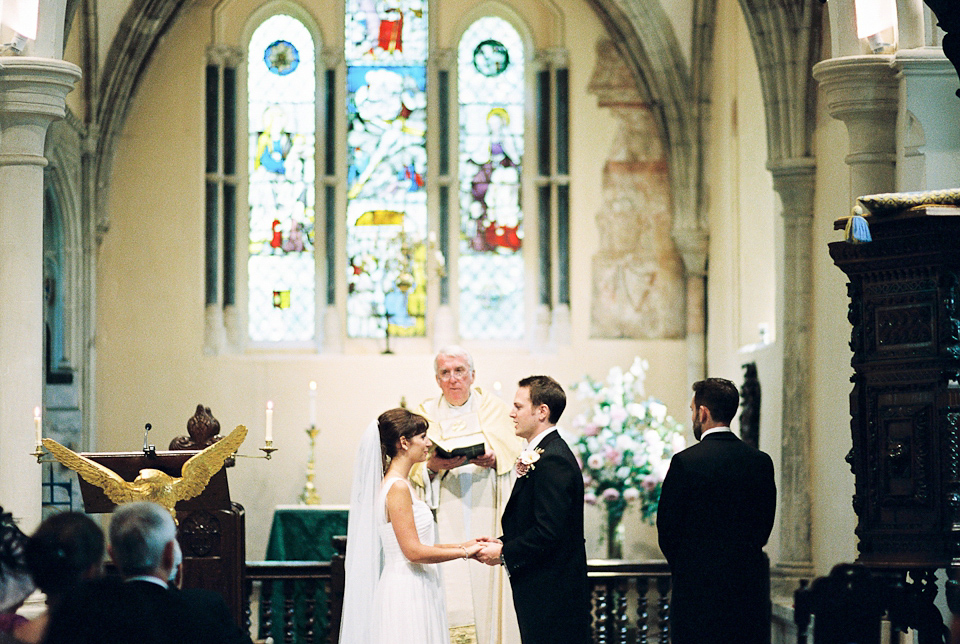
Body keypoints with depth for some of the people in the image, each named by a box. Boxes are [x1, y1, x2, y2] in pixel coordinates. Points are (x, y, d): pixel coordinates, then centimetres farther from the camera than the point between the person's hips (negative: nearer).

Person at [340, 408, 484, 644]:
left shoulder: (400, 485, 14)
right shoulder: (397, 488, -15)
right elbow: (414, 552, -18)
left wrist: (461, 545, 11)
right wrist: (464, 552, -10)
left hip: (415, 592, 9)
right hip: (406, 594, -9)